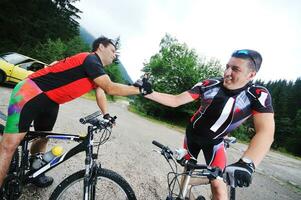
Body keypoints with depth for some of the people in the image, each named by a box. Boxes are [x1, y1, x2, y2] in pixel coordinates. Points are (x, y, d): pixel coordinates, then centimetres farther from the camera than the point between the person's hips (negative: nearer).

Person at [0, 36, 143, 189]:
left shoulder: (96, 68, 13)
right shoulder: (91, 60, -19)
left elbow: (100, 92, 16)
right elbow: (110, 88, -25)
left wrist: (106, 115, 7)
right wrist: (140, 89, -20)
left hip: (51, 101, 10)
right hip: (31, 92, -10)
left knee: (42, 138, 19)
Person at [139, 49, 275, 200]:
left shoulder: (259, 95, -23)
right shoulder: (209, 85, -22)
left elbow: (265, 132, -35)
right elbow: (175, 101, -20)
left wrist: (247, 163, -51)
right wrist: (149, 93, -32)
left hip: (214, 141, -1)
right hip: (192, 134, 1)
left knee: (218, 185, -11)